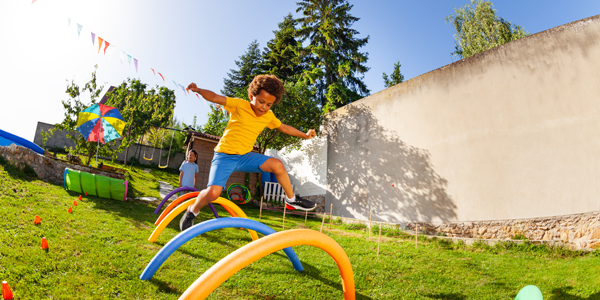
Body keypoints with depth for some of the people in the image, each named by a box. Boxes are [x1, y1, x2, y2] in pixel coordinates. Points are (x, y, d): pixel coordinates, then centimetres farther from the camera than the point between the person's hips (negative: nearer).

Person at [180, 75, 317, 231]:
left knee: (277, 164, -14)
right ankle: (192, 211, 10)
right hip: (224, 156, -4)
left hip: (245, 156, 5)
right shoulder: (239, 105, -11)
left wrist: (304, 135, 21)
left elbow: (284, 127, 20)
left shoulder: (269, 116, 4)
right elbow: (214, 97, -19)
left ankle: (292, 200, 6)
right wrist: (198, 90, -37)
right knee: (213, 192, -23)